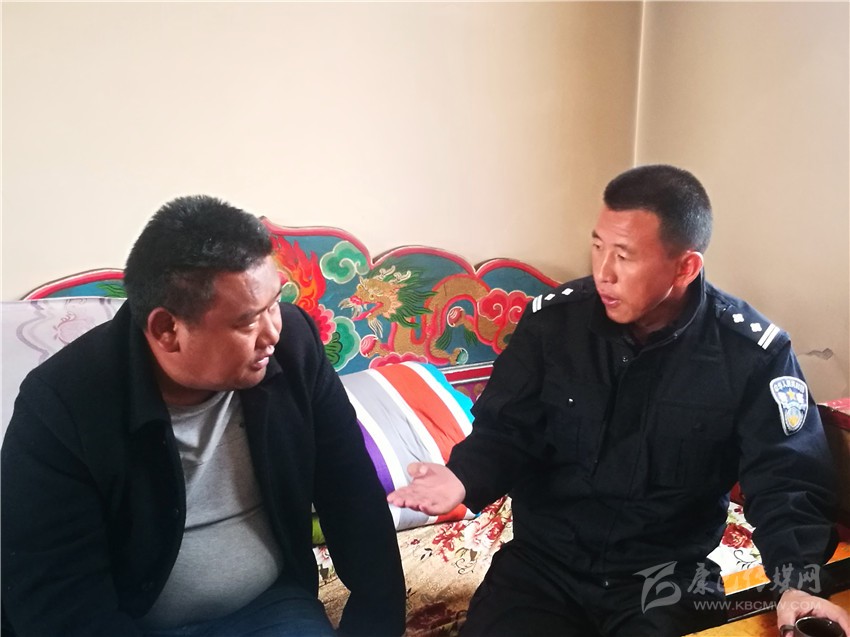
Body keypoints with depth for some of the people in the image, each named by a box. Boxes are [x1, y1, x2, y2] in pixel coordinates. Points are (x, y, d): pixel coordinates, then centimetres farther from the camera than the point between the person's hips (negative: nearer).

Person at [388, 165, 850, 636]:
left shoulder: (752, 353, -11)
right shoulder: (552, 320, -7)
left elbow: (788, 481, -10)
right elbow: (506, 431, -3)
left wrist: (799, 584, -27)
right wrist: (465, 478, -24)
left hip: (668, 574, 0)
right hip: (543, 560, 1)